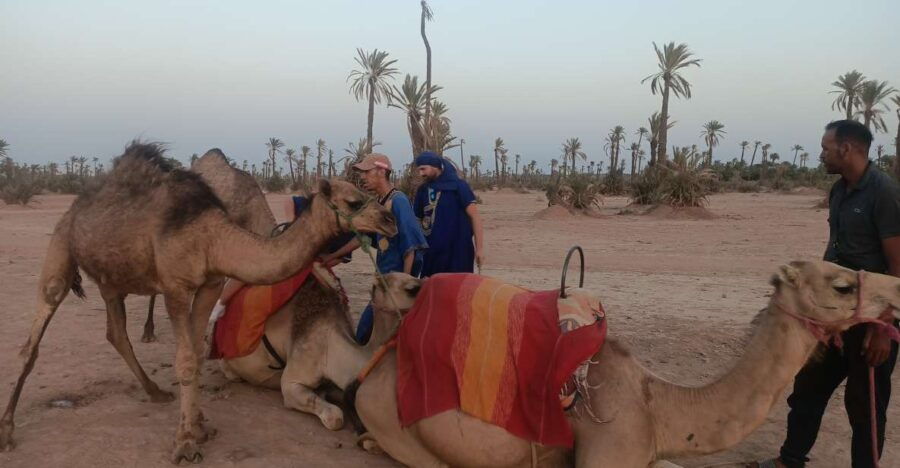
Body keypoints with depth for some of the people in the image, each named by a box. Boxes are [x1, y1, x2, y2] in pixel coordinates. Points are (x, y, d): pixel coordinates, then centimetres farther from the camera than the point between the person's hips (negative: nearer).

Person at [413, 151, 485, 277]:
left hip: (458, 250, -5)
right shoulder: (423, 190, 9)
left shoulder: (457, 186, -6)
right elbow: (416, 219, 15)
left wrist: (479, 248, -13)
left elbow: (474, 216, -8)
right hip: (431, 251, 5)